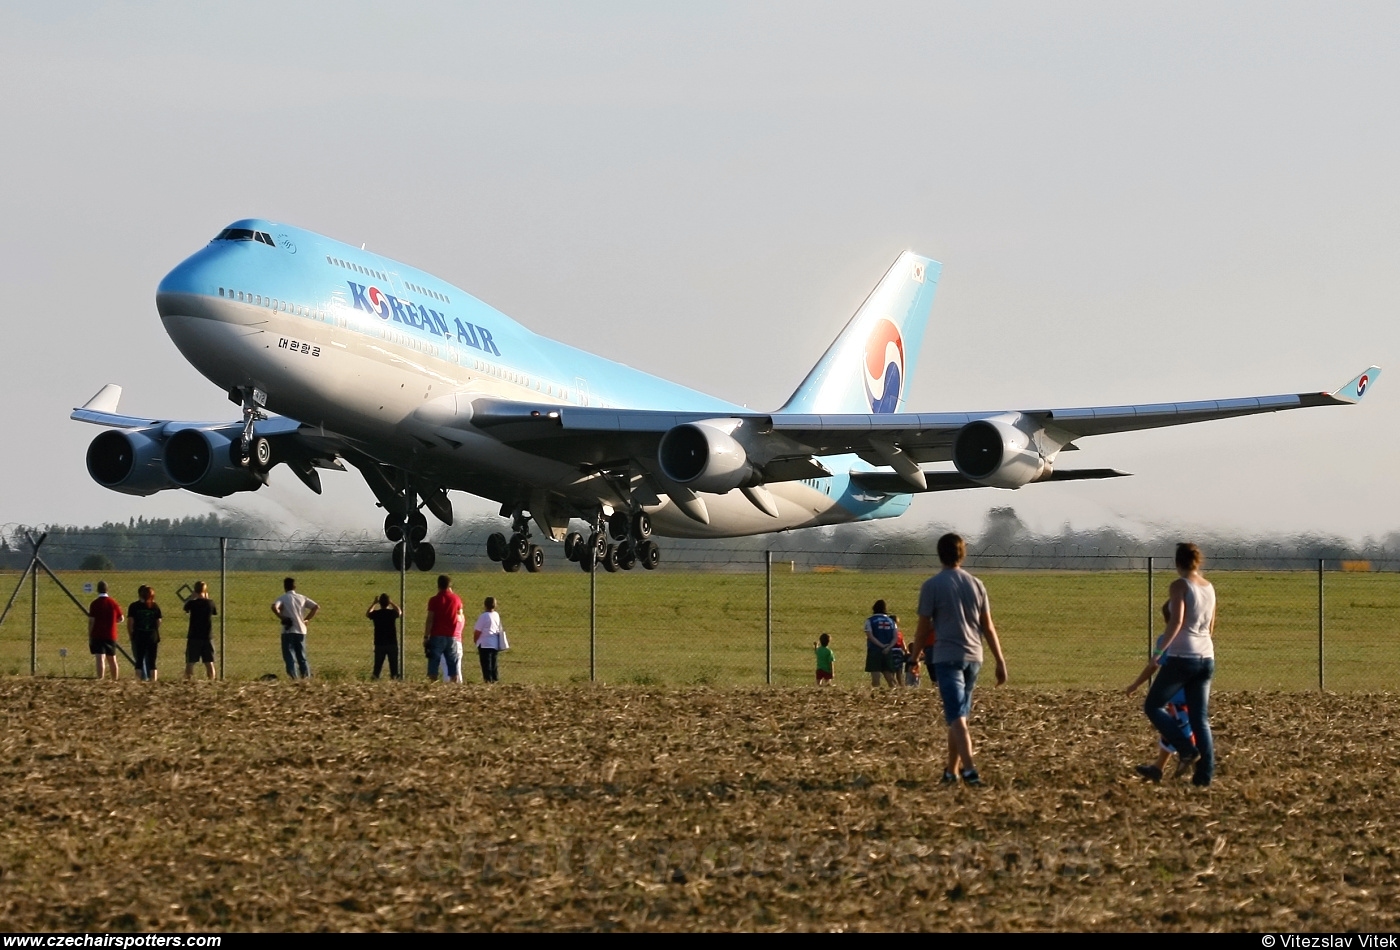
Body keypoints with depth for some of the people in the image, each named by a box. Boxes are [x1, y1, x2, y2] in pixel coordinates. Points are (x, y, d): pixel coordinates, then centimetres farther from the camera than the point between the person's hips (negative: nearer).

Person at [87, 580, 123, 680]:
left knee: (100, 659, -14)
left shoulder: (94, 604, -8)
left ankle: (100, 679, -27)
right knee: (112, 660, 17)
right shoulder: (113, 603, 4)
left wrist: (89, 638, -3)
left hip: (97, 636, -4)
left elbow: (91, 622, -9)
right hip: (111, 636, 4)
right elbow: (120, 619, 13)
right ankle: (115, 680, 26)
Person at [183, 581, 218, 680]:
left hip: (194, 637, -2)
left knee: (190, 663, 2)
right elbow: (215, 611, 16)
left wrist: (192, 597, 20)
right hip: (208, 637, 2)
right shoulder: (210, 603, -4)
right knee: (209, 662, 7)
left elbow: (185, 608, 11)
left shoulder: (192, 603, -10)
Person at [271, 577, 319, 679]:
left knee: (289, 655, -2)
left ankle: (293, 675, -16)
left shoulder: (283, 598, -2)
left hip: (288, 630, -4)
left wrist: (281, 617, -8)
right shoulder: (302, 597, 10)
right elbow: (316, 607, 6)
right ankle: (306, 674, 7)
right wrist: (306, 618, 9)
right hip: (301, 630, 4)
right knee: (302, 655, 13)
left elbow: (274, 607, -21)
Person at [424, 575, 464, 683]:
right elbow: (460, 619, 9)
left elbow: (429, 620, -6)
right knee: (454, 666, 4)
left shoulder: (434, 600, -3)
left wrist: (426, 637, -2)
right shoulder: (456, 599, 3)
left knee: (433, 666, -1)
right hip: (453, 637, 2)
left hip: (437, 637, -2)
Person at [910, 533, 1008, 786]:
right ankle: (951, 770, 25)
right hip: (973, 657, 5)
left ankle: (969, 770, -26)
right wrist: (1000, 661, 12)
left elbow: (923, 628, -5)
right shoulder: (976, 585, 9)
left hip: (946, 658, -5)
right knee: (959, 716, 17)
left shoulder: (932, 586, -5)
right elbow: (988, 627, 9)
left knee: (957, 718, -11)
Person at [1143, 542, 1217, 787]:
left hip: (1182, 657, -7)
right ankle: (1204, 774, 0)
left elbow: (1176, 621, -18)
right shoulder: (1209, 587, 13)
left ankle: (1187, 751, -5)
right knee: (1200, 718, 8)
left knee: (1153, 705, 8)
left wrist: (1160, 650, -13)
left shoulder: (1180, 585, -7)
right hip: (1206, 658, 7)